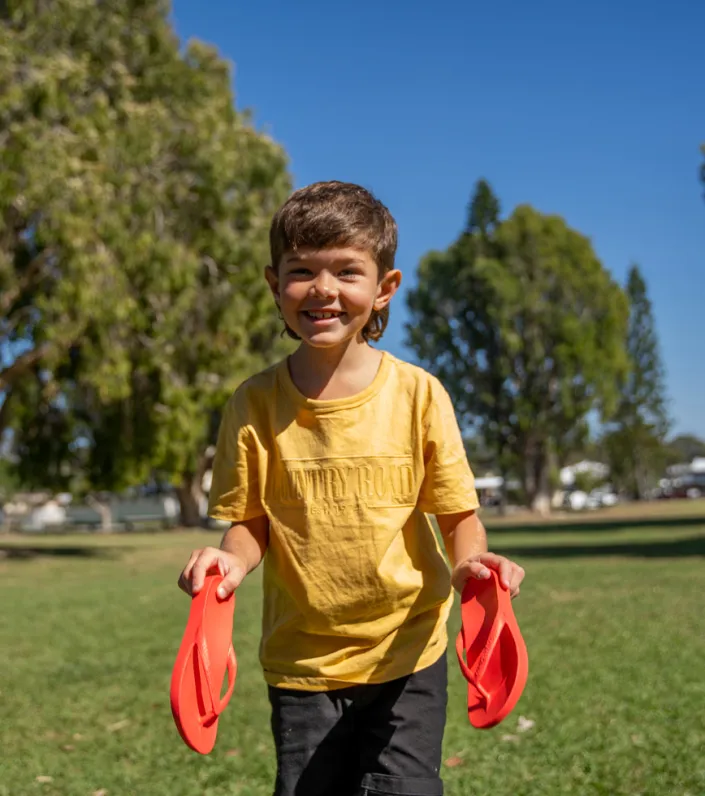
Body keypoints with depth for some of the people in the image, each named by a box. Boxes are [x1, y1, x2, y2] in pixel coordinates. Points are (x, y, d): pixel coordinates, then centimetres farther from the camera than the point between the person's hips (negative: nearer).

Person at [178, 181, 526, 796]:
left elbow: (457, 513, -4)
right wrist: (232, 559, -21)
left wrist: (468, 561, -24)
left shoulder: (418, 393, -9)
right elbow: (252, 522, 0)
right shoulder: (256, 404, -6)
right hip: (302, 660, 1)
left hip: (406, 653, -1)